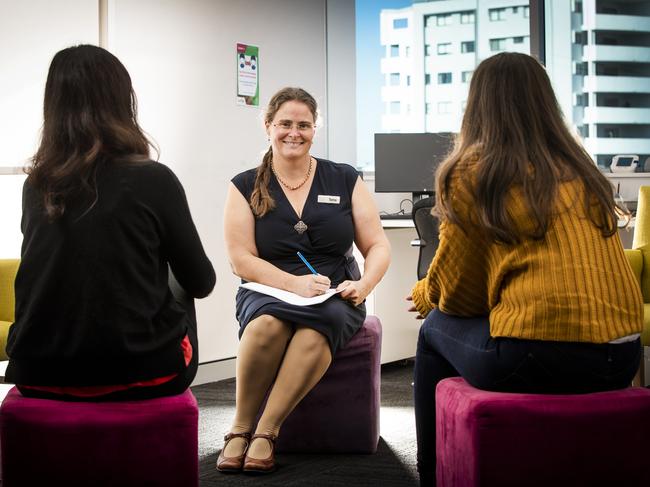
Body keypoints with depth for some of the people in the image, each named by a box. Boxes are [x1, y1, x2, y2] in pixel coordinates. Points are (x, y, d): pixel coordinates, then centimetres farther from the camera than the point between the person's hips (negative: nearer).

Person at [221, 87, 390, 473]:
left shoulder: (345, 180, 10)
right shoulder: (246, 187, 8)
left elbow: (378, 246, 8)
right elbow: (242, 260, -1)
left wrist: (363, 286, -13)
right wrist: (295, 283, -17)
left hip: (335, 297, 0)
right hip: (268, 293, 0)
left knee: (317, 328, -37)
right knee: (267, 324, -37)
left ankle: (265, 432, -29)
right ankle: (240, 430, -21)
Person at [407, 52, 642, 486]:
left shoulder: (472, 173, -1)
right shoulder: (582, 172, 16)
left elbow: (456, 291, 5)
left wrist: (424, 297, 28)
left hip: (539, 359, -6)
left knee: (436, 331, 22)